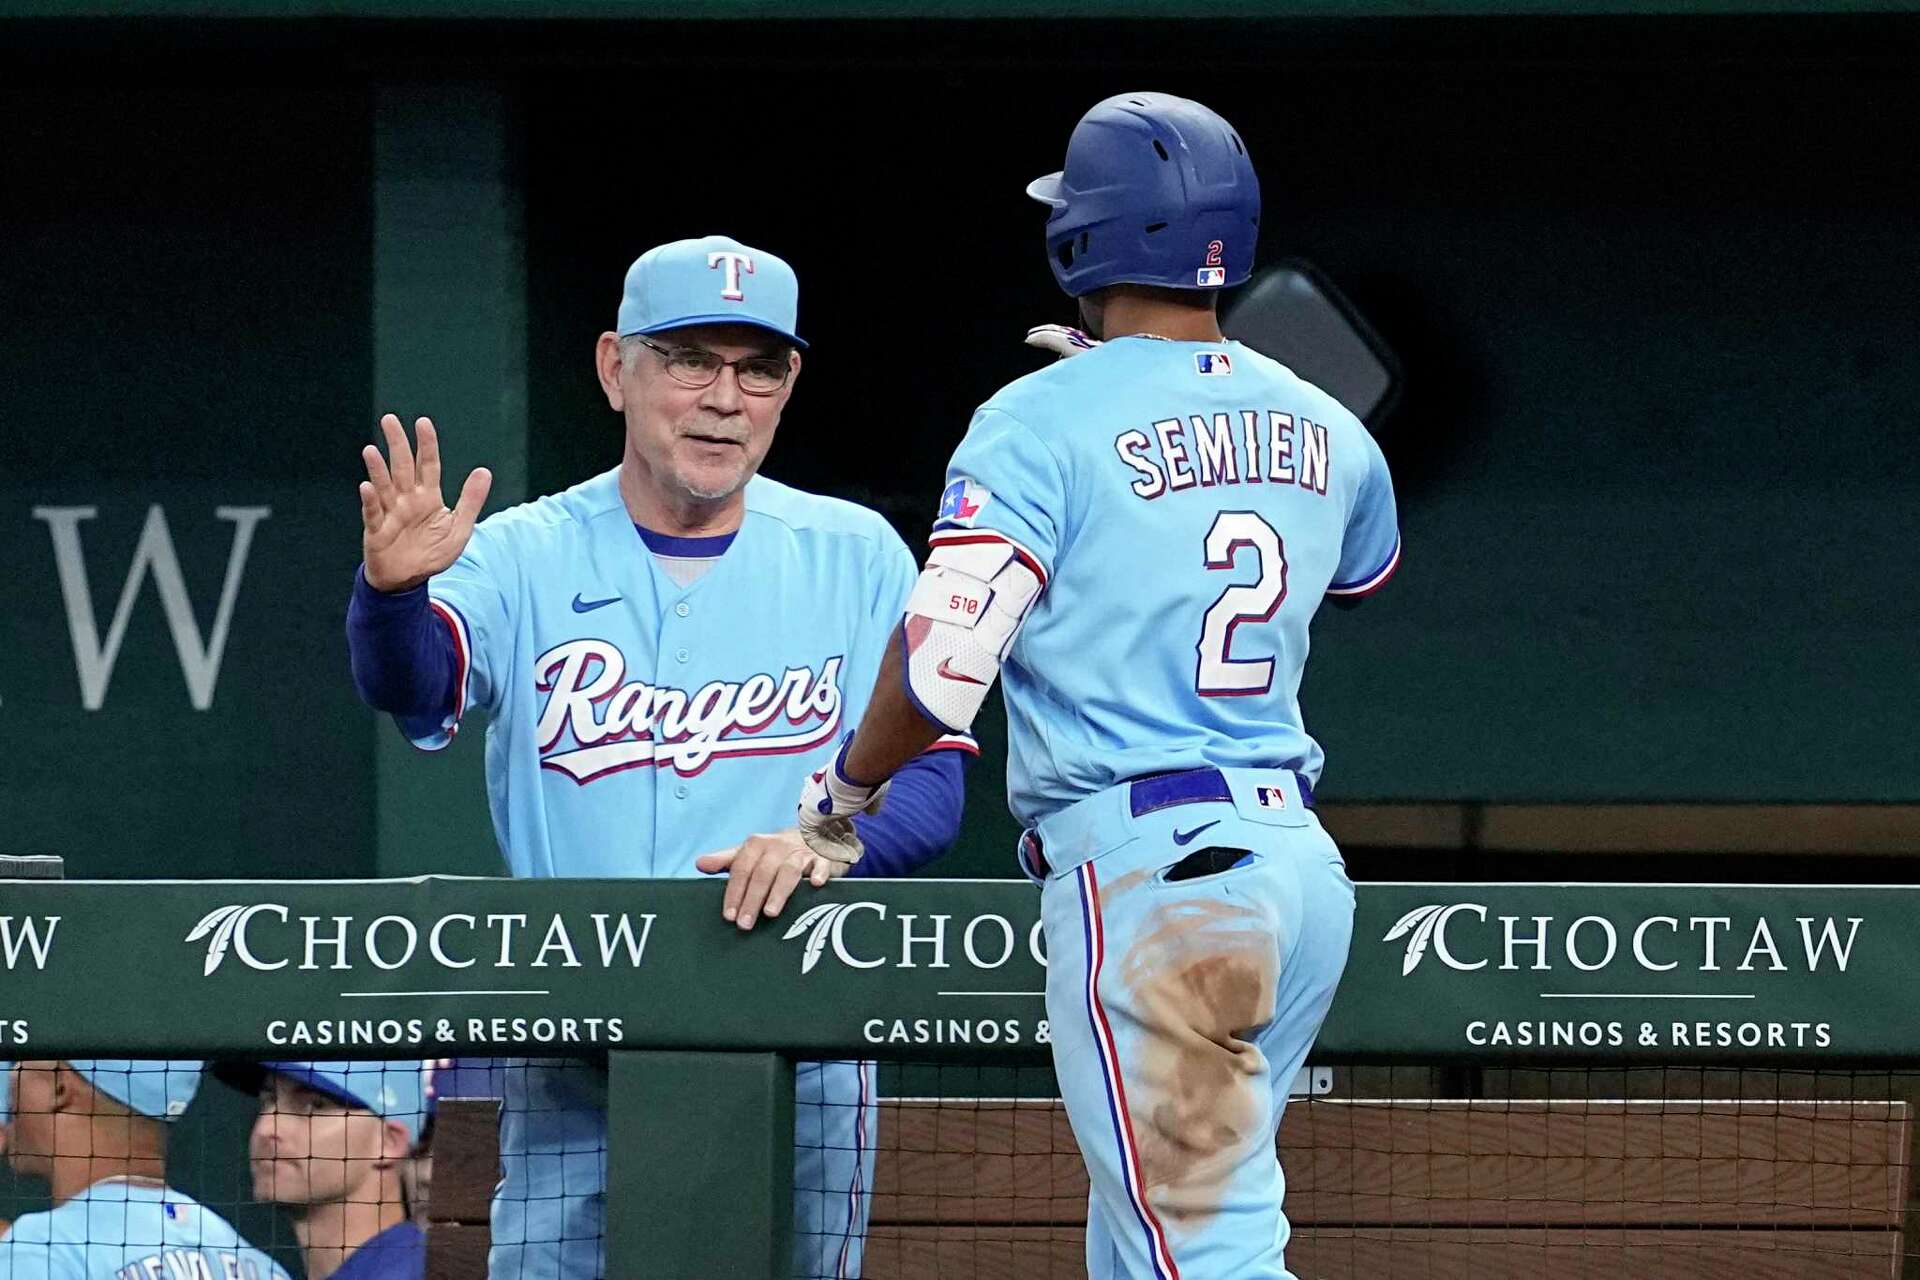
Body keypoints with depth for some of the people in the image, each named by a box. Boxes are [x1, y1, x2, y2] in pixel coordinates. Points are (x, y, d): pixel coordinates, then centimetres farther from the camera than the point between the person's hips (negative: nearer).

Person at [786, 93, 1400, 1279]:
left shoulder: (1045, 422, -7)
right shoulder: (1321, 429, 13)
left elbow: (942, 668, -14)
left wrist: (841, 792, 7)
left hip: (1143, 870, -7)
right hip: (1301, 861, 7)